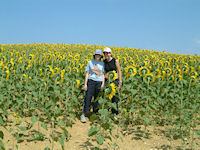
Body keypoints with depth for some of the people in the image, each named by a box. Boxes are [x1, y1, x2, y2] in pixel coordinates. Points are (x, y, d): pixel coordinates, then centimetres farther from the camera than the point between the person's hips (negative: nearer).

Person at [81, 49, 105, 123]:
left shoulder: (102, 63, 9)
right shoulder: (90, 62, 6)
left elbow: (103, 74, 9)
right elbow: (87, 73, 5)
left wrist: (103, 83, -5)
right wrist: (85, 84, -1)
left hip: (99, 82, 2)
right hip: (91, 81, -1)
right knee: (88, 98, -7)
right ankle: (83, 115, -2)